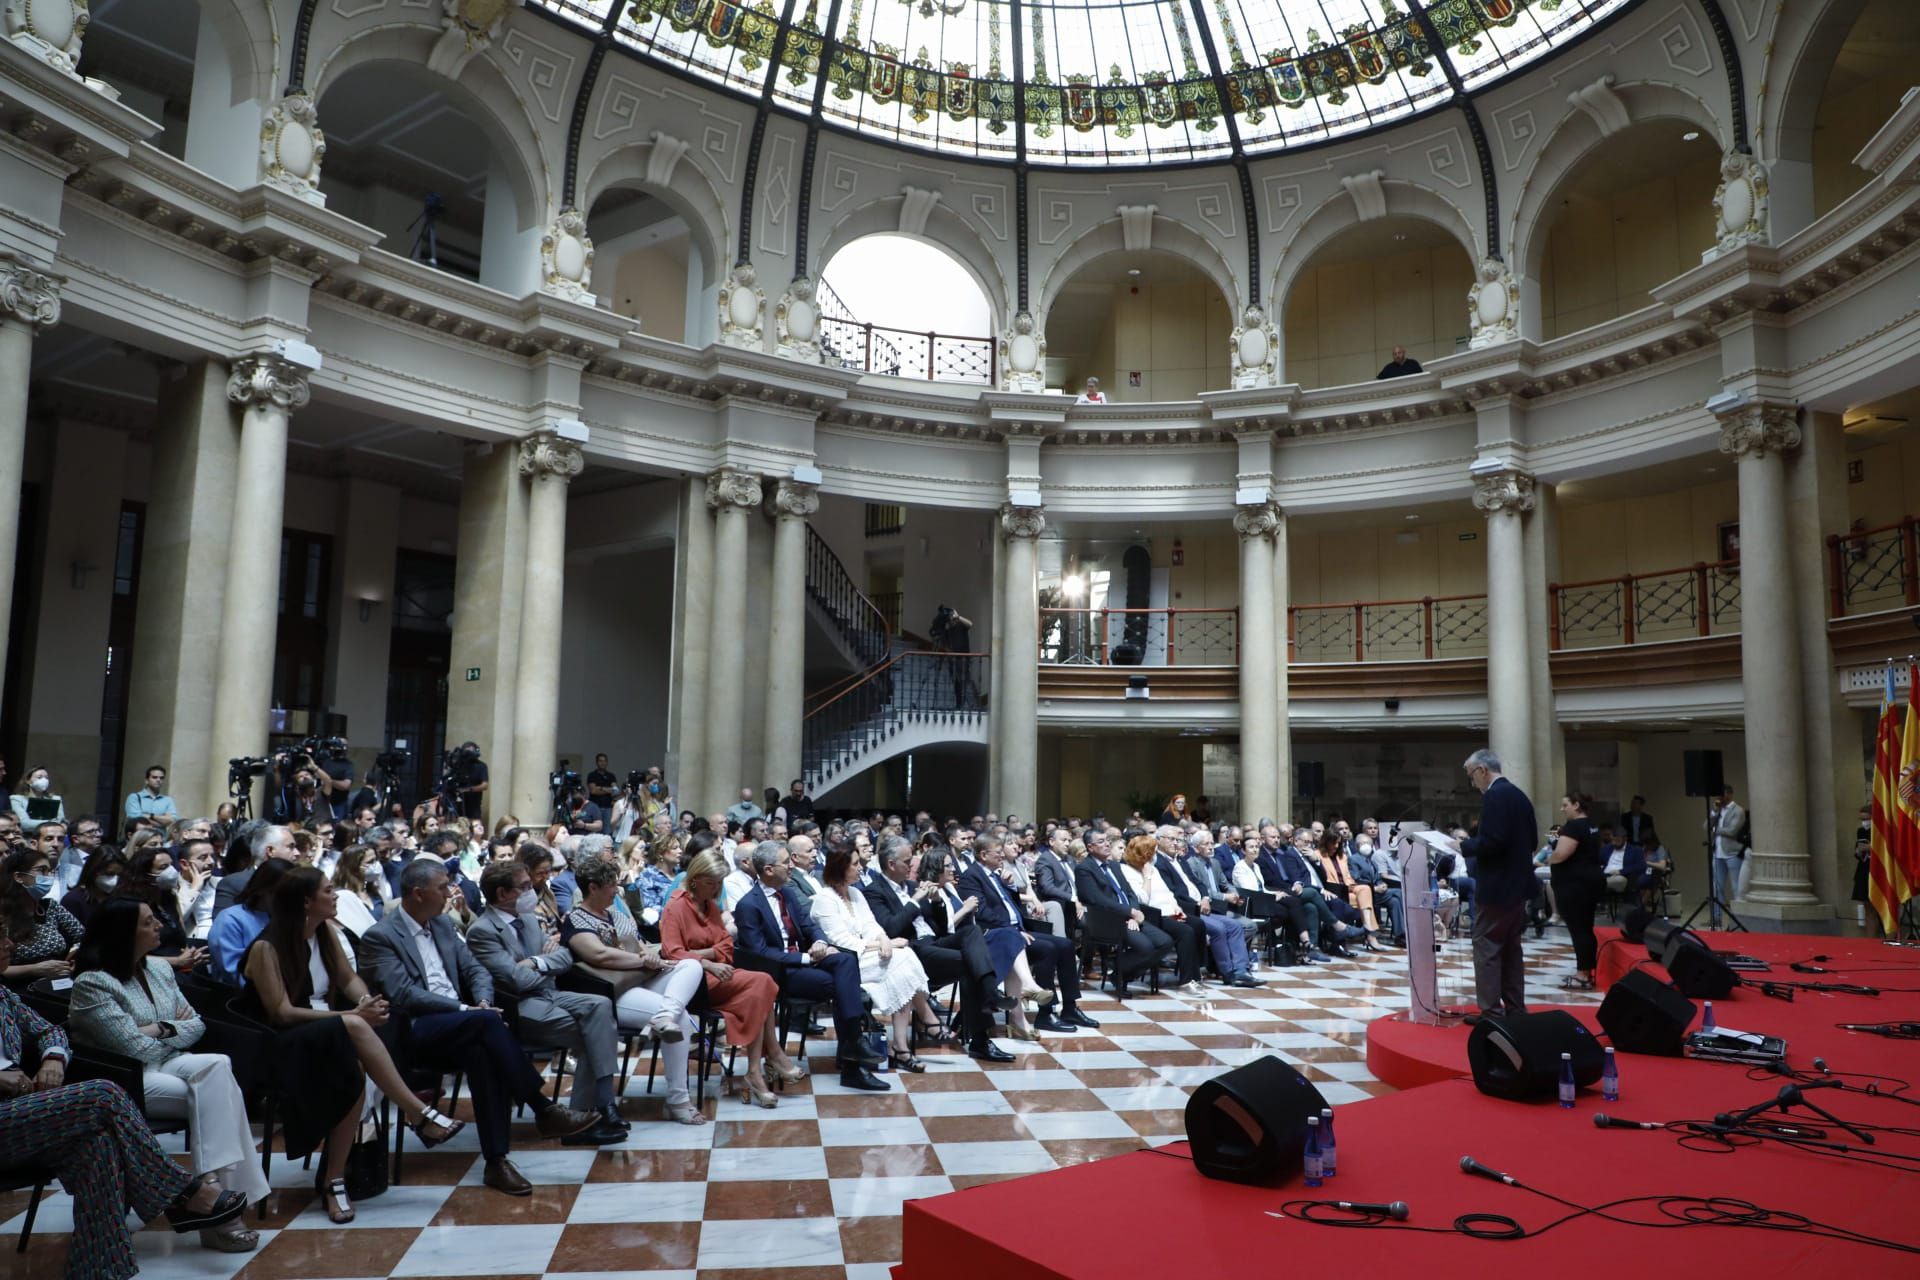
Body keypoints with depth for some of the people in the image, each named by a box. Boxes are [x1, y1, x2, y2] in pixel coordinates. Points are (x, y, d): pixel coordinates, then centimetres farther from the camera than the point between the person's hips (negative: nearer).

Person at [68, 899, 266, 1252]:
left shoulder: (159, 969, 10)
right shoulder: (92, 983, -11)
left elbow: (196, 1025, 10)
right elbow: (135, 1049, -16)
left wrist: (159, 1030, -8)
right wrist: (172, 1028, 0)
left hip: (167, 1063, 6)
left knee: (219, 1064, -28)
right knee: (213, 1093, -28)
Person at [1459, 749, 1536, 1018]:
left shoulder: (1495, 795, -17)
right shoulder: (1519, 795, 12)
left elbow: (1491, 841, -25)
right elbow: (1531, 839, 17)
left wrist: (1465, 846, -10)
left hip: (1496, 886, -10)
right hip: (1517, 884, 10)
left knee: (1486, 948, -4)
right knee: (1511, 947, 15)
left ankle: (1491, 1012, -3)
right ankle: (1515, 1009, 20)